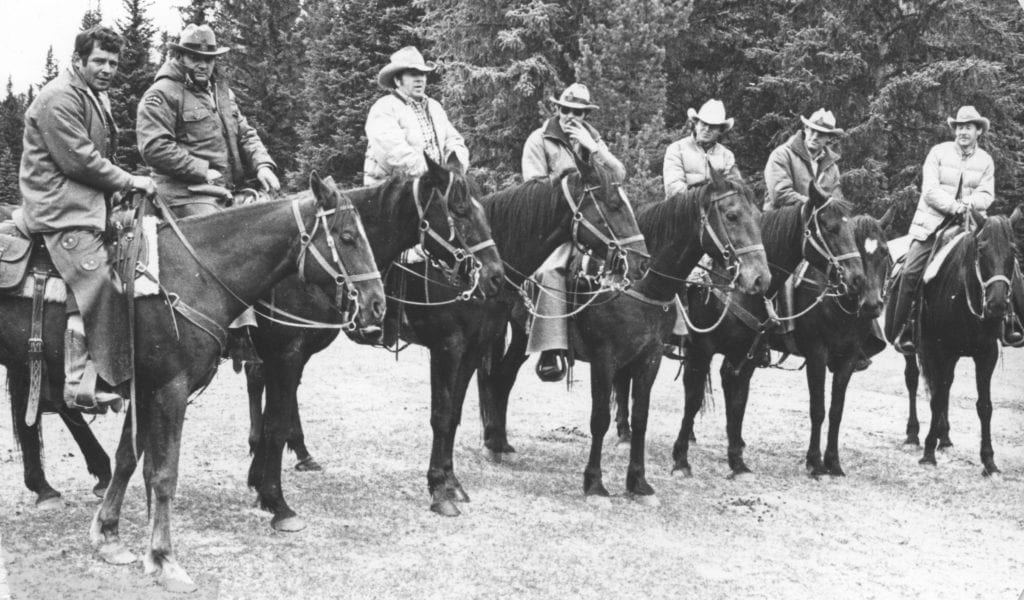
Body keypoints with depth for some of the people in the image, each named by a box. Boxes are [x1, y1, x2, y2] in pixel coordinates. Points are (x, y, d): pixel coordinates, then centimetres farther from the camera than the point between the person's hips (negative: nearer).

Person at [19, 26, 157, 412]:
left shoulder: (97, 95, 20)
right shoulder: (60, 98, -13)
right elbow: (80, 161, -18)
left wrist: (120, 188, 7)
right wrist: (129, 182, -11)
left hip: (91, 202, 10)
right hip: (61, 207, -10)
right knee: (97, 285, -18)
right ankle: (83, 386, -16)